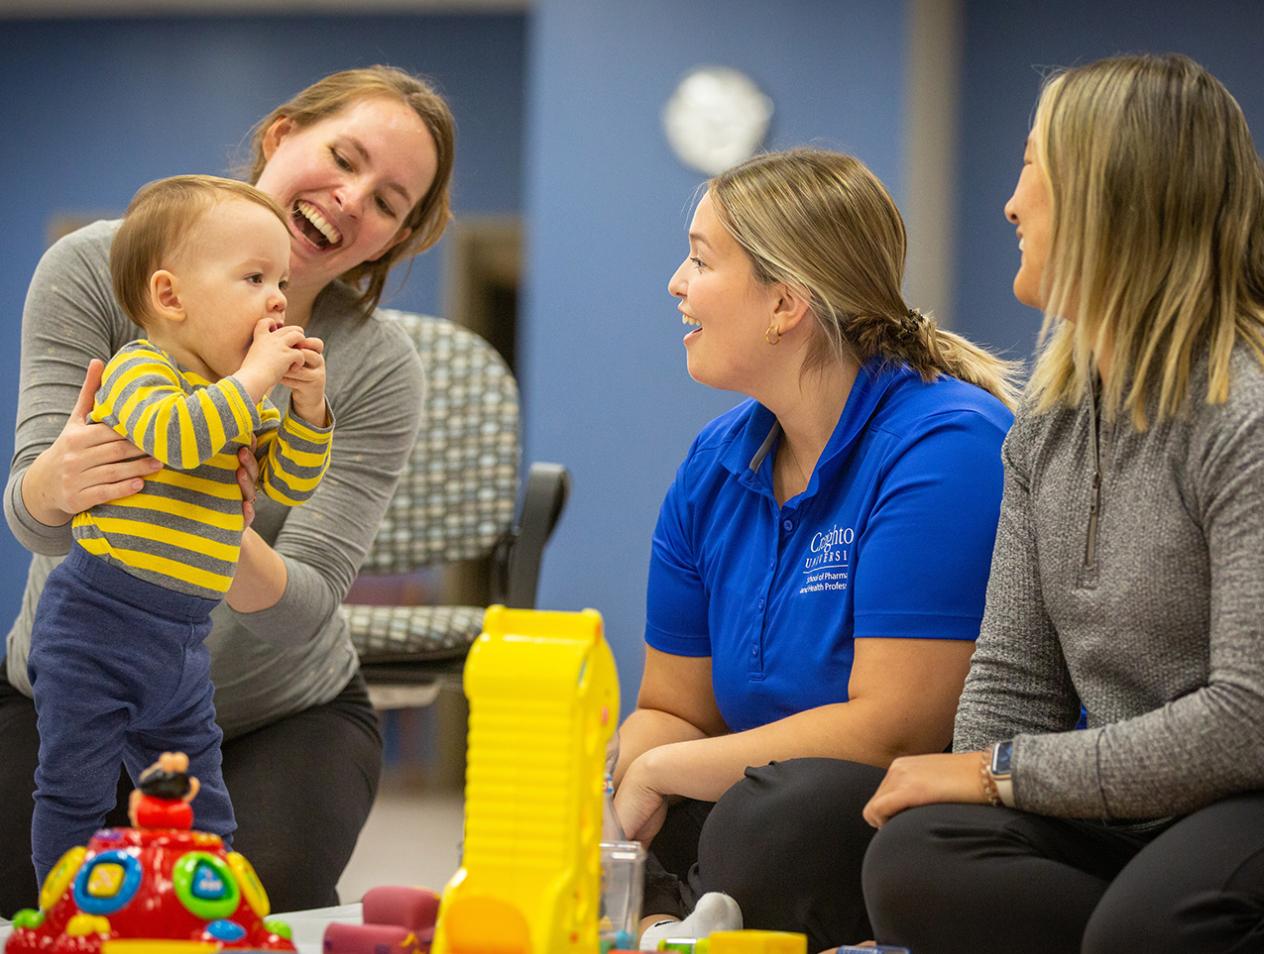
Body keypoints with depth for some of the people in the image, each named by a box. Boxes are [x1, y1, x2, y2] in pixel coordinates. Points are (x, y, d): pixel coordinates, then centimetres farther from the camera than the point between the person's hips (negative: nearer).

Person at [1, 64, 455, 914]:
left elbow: (304, 608, -20)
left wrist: (230, 545, -43)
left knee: (264, 903, -27)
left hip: (280, 716, 0)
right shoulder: (94, 271, -11)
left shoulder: (378, 371, -12)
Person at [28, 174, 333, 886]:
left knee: (202, 812, 14)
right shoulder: (139, 371, -14)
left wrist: (308, 407, -3)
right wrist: (252, 378, -27)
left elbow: (292, 483, 13)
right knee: (76, 798, 0)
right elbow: (172, 434, -34)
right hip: (97, 628, -8)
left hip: (183, 641, 8)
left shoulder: (243, 400, 11)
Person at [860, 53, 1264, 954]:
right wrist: (968, 775, -10)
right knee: (914, 862, -22)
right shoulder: (1049, 423, 11)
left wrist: (1006, 771, -14)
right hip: (1121, 812, 7)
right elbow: (1013, 677, 11)